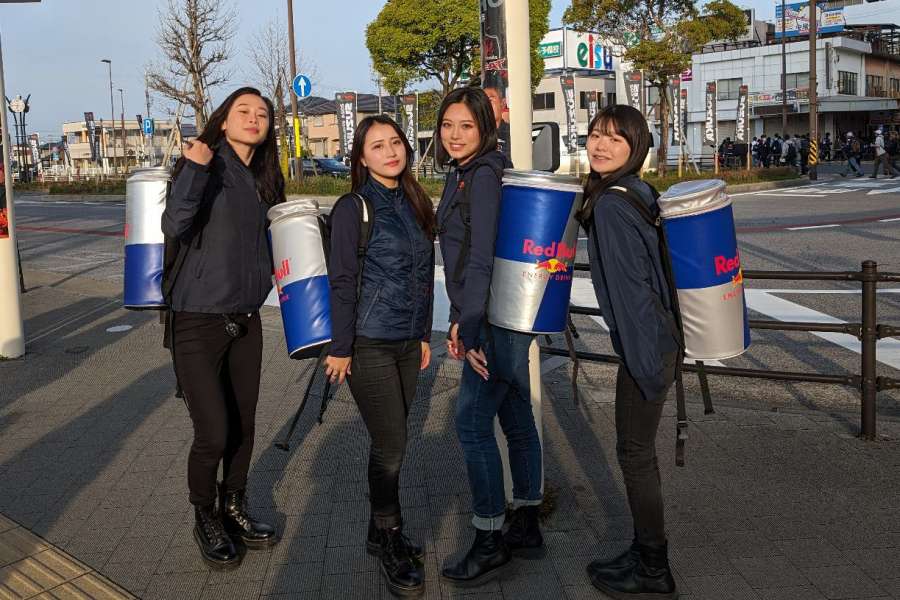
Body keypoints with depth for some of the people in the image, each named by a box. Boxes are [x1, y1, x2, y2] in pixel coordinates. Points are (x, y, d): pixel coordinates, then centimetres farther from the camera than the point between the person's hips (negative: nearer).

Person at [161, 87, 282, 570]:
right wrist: (194, 169, -35)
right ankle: (205, 520, 20)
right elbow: (174, 227, -25)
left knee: (243, 425, 13)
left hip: (245, 320, 6)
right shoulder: (203, 163, -9)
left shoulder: (264, 180, 10)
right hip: (197, 321, -6)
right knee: (213, 432, -5)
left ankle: (234, 508, 34)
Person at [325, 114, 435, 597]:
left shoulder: (416, 204, 9)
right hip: (368, 343, -6)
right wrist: (341, 348, -13)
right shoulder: (353, 207, -9)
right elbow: (342, 281, -11)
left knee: (390, 441, 12)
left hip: (407, 342, 6)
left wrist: (424, 334, 15)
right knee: (391, 443, -3)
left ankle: (381, 532, 28)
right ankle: (390, 548, 13)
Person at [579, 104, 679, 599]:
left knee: (634, 452, 2)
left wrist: (645, 362, -20)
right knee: (638, 450, 18)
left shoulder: (610, 204, -19)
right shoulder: (636, 192, 9)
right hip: (655, 337, 9)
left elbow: (631, 287, -22)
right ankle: (646, 554, 31)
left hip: (645, 344, -9)